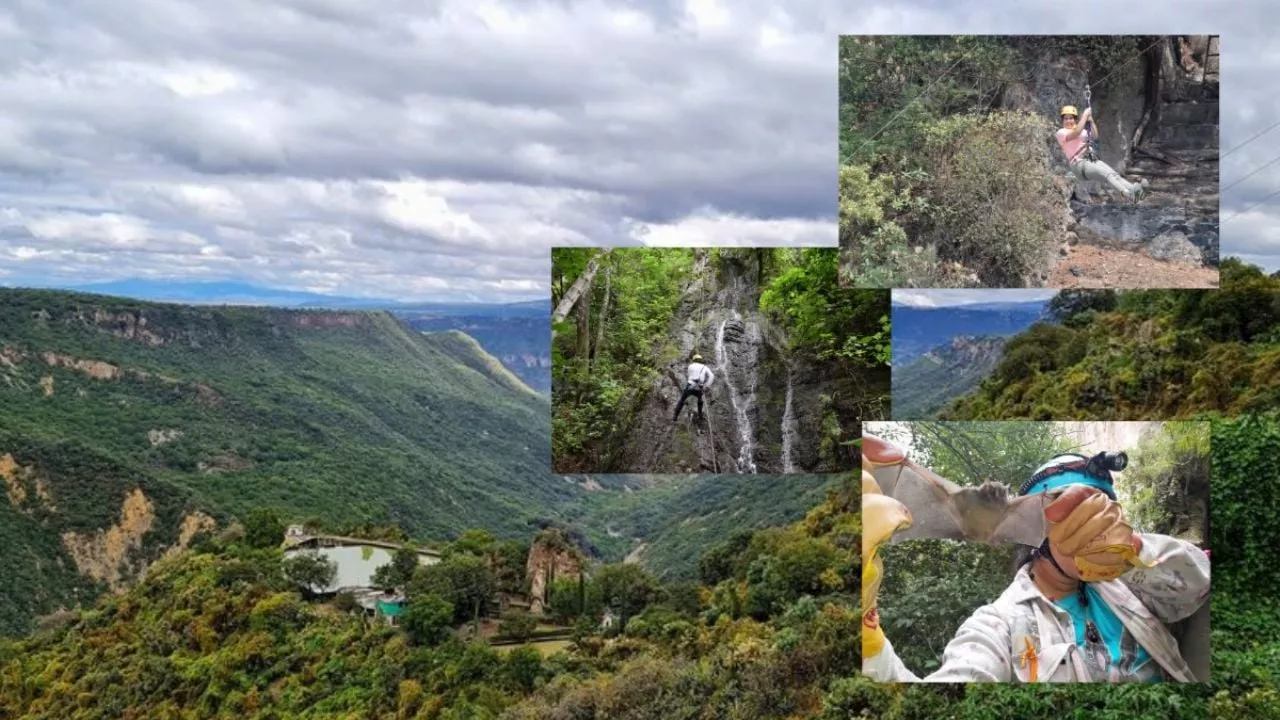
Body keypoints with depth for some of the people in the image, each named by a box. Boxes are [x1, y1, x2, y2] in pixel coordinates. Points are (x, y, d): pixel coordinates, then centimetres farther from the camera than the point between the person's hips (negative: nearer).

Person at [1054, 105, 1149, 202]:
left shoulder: (1082, 130, 25)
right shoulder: (1061, 132, 4)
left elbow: (1095, 136, 7)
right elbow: (1076, 133, -18)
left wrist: (1090, 119, -1)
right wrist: (1085, 115, -11)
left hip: (1092, 160, 7)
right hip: (1078, 164, -7)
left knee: (1113, 173, -22)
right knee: (1107, 174, -32)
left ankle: (1133, 188, -45)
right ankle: (1129, 194, -53)